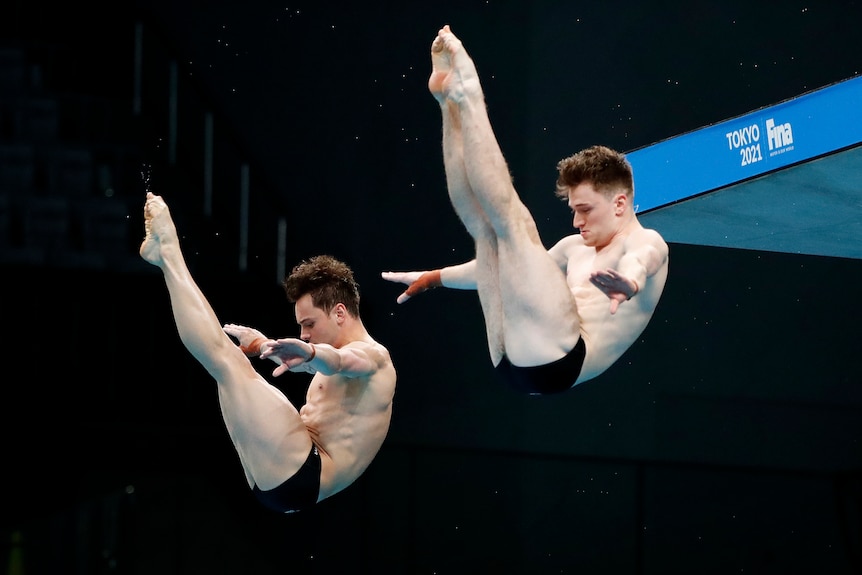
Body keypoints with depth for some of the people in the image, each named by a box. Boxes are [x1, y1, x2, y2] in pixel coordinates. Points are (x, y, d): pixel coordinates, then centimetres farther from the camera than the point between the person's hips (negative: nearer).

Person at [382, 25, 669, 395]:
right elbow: (511, 267, 44)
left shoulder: (646, 244, 3)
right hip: (515, 363, 9)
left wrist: (628, 281, -50)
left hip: (556, 360, -9)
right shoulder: (578, 248, 30)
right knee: (483, 227, 16)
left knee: (510, 218, -16)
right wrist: (439, 277, 47)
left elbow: (639, 262, -24)